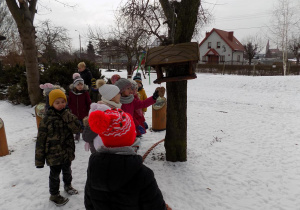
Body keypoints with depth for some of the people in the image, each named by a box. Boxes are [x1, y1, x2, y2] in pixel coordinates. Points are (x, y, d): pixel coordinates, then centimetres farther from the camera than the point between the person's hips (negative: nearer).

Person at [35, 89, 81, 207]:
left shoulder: (68, 116, -3)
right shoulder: (47, 120, -14)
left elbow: (77, 128, -18)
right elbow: (41, 140, -11)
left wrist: (66, 116, -26)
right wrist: (39, 159, -8)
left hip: (67, 152, 4)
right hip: (54, 154, -4)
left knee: (67, 171, 24)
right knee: (55, 174, 12)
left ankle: (68, 186, 50)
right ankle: (54, 195, 35)